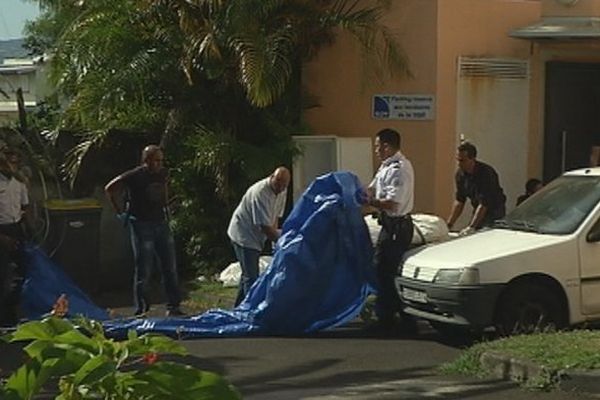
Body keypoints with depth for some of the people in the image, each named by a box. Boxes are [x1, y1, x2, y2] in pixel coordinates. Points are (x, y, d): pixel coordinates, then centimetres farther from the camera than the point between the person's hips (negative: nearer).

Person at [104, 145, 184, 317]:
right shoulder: (134, 176, -12)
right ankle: (141, 310, 3)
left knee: (170, 268, 8)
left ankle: (173, 307, 17)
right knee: (143, 271, -4)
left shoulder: (163, 174, 6)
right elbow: (110, 189, -9)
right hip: (142, 225, -6)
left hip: (161, 223, 6)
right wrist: (120, 211, -7)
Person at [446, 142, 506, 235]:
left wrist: (471, 227, -35)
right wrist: (449, 223, -5)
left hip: (494, 212, -7)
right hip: (478, 211, 7)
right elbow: (459, 201, 3)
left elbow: (484, 204, -30)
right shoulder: (460, 174, -4)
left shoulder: (486, 173, -26)